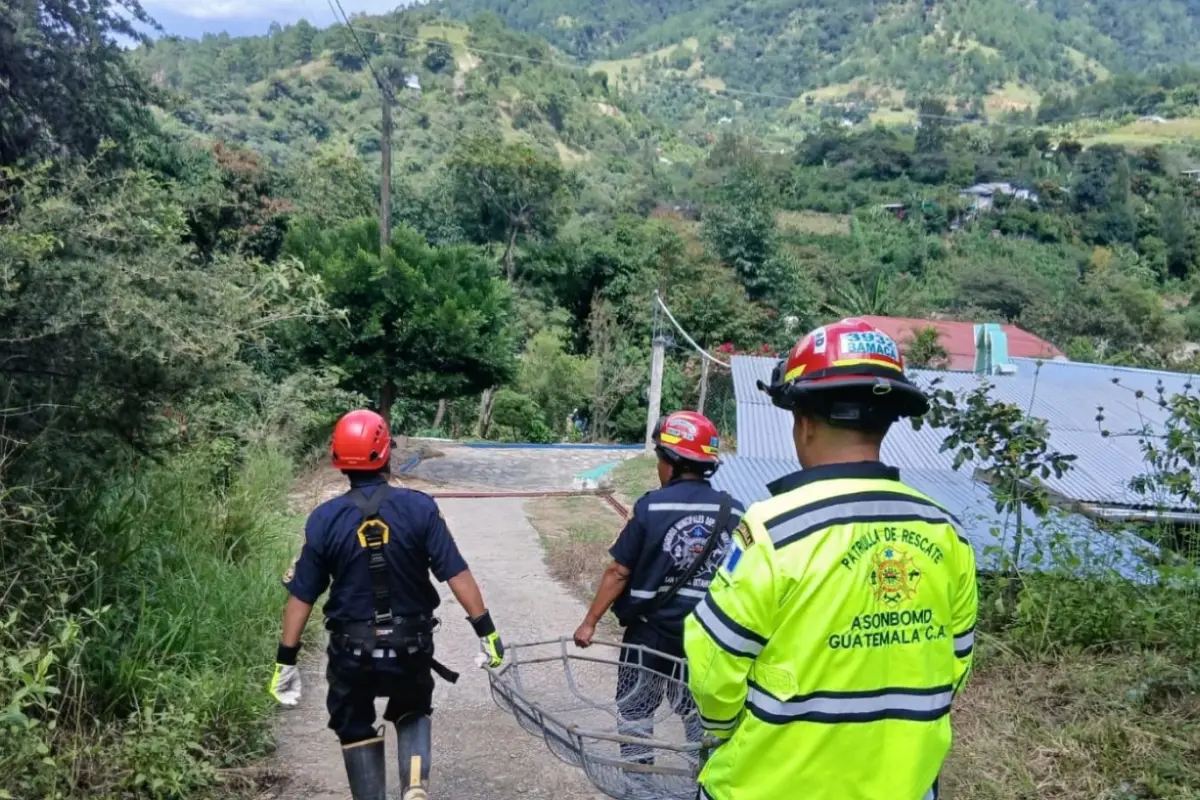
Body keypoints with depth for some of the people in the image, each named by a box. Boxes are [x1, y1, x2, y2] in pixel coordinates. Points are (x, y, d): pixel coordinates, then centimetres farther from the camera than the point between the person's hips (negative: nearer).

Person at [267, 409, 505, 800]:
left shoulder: (324, 519, -9)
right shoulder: (419, 507, -12)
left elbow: (301, 597, -5)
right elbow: (457, 574, -12)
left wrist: (286, 661, 4)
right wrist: (486, 630, -4)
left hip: (352, 650, 0)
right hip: (411, 646, 1)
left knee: (356, 730, 21)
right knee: (413, 712, 27)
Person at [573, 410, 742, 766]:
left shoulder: (652, 507, -16)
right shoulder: (733, 512, -6)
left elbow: (619, 572, -13)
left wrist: (590, 622, -3)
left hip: (650, 630, -3)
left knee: (635, 710, 16)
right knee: (701, 712, 20)